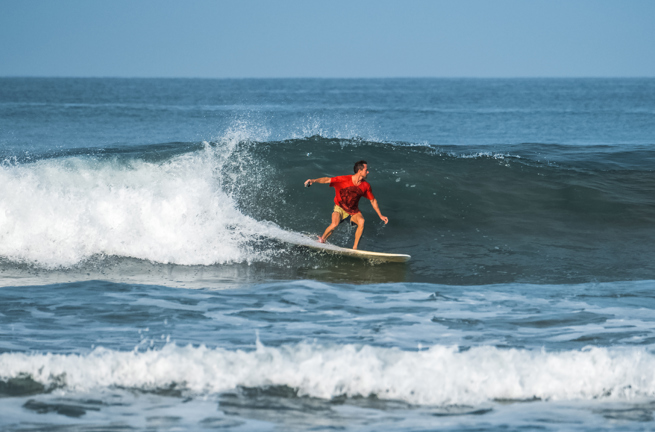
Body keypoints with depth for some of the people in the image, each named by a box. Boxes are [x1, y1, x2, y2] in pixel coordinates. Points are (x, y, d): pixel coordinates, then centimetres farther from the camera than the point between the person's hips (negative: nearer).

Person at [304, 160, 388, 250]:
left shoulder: (366, 185, -8)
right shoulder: (345, 180, -20)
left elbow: (373, 200, 5)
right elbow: (327, 180, -25)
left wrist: (380, 216, 6)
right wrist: (314, 181, -43)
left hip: (353, 210, 3)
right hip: (340, 208, -3)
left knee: (361, 221, -28)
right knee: (335, 224, -30)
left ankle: (355, 248, -18)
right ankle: (321, 241, -3)